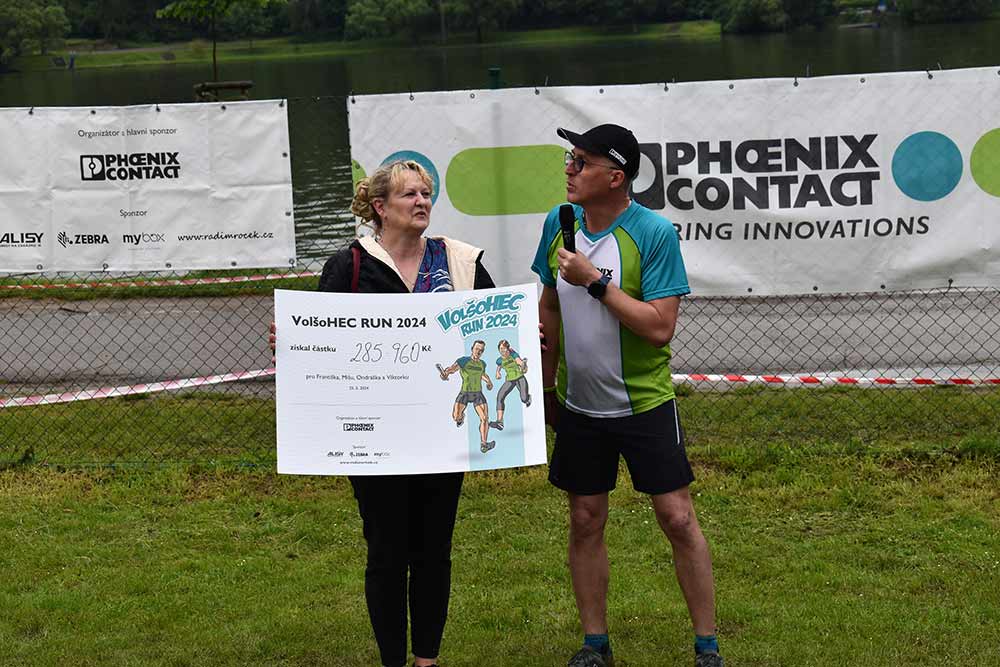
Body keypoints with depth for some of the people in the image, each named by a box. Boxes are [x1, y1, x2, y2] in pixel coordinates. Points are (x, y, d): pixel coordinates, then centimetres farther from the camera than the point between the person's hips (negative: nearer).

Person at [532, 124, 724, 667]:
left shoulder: (654, 232, -17)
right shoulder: (560, 224, -1)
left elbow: (660, 326, -24)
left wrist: (595, 281, -25)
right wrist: (547, 386, 15)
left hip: (645, 403, -5)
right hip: (579, 406, 5)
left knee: (678, 519, -2)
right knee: (585, 522, 10)